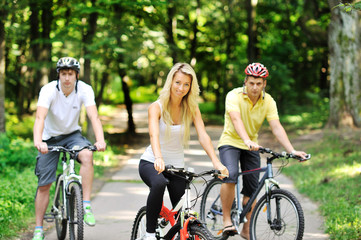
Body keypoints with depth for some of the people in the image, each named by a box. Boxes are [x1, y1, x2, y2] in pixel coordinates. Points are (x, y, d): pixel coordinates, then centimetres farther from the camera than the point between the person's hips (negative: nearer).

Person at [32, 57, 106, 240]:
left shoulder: (85, 90, -18)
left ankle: (86, 206, -26)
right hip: (50, 138, -1)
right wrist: (38, 141, -54)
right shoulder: (49, 90, -23)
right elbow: (40, 117, -36)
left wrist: (100, 140, -47)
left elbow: (94, 116, -29)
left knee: (87, 155, -32)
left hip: (72, 134, 1)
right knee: (44, 185, -2)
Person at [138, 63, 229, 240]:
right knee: (159, 184, -37)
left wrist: (216, 162, -33)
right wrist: (158, 158, -51)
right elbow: (154, 134, -31)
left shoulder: (191, 109, -4)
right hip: (150, 163, -4)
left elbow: (203, 136, -16)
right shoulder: (157, 107, -14)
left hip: (176, 165, 4)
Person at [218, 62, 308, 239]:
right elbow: (236, 119, -36)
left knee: (251, 190, 3)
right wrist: (247, 141, -53)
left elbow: (276, 127, -16)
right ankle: (226, 219, -16)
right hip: (230, 141, -4)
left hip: (252, 146, 4)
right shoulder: (234, 96, -19)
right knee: (230, 176, -30)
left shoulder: (268, 101, -8)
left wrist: (292, 151, -30)